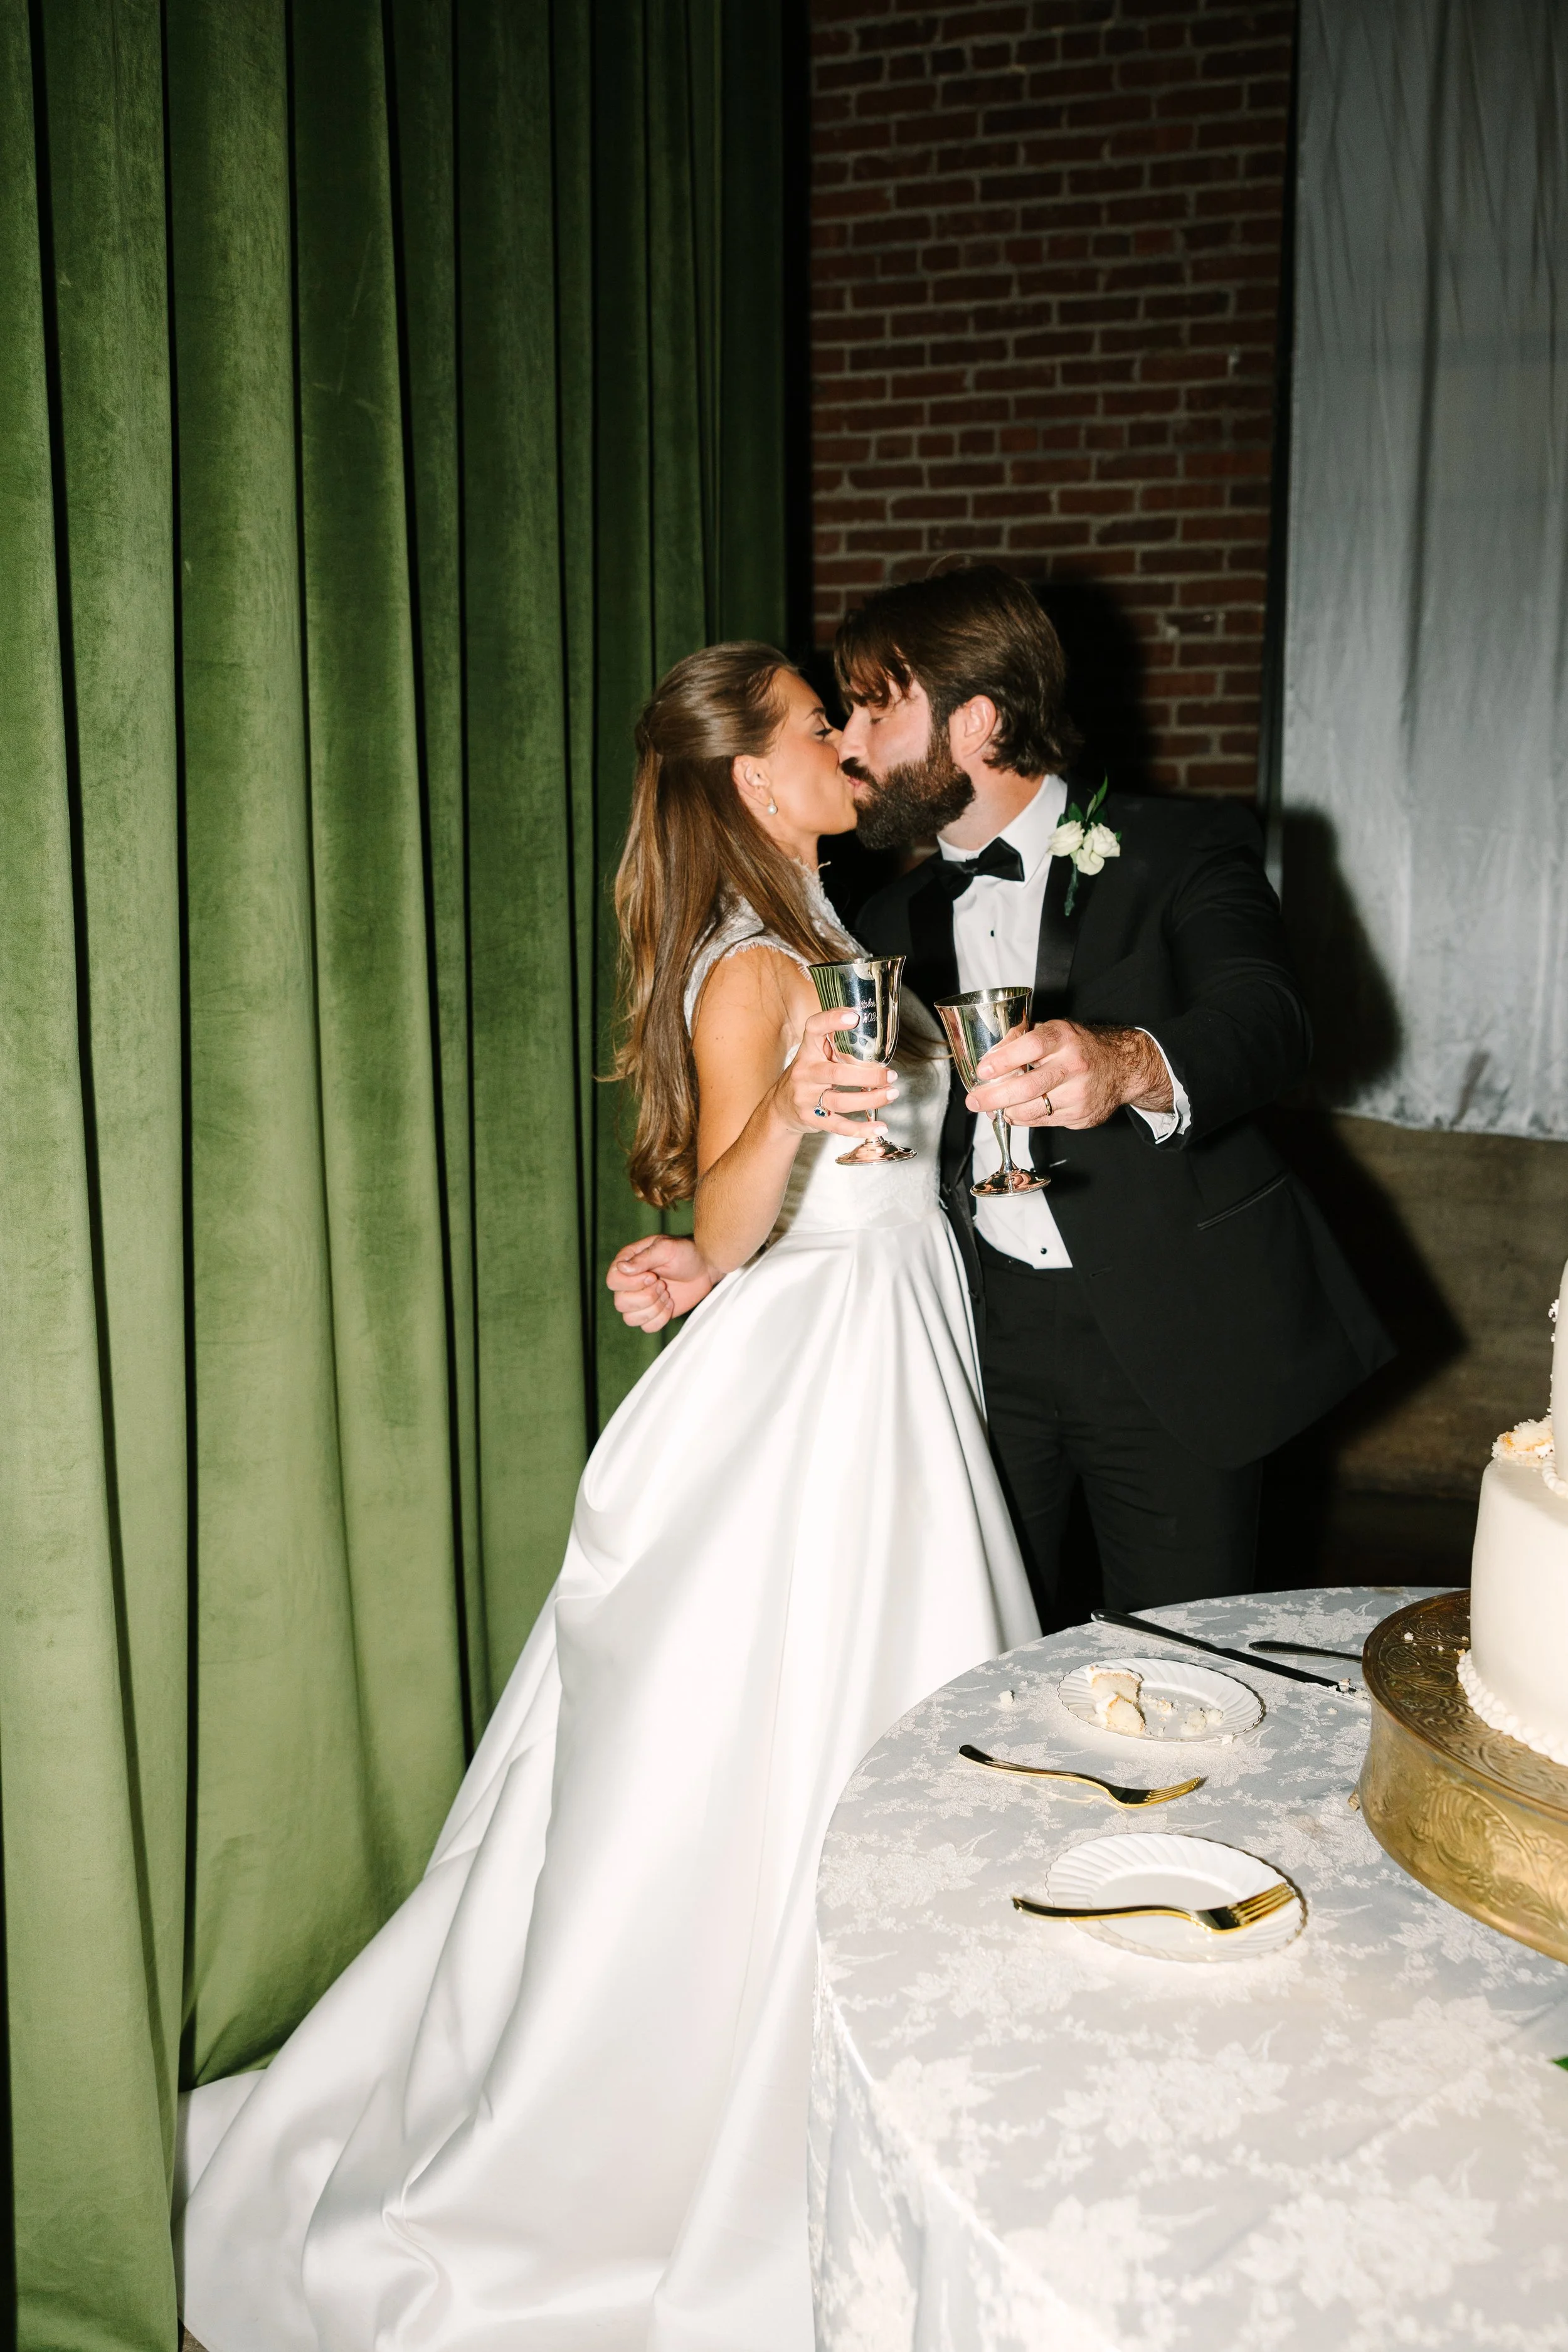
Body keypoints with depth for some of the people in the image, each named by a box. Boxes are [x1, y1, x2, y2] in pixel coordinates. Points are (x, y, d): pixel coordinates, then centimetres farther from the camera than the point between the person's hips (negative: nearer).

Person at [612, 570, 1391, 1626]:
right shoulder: (896, 921, 14)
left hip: (1168, 1336, -4)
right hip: (981, 1331, 4)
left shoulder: (1183, 848, -3)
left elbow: (1269, 1019, -22)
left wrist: (1133, 1064, -44)